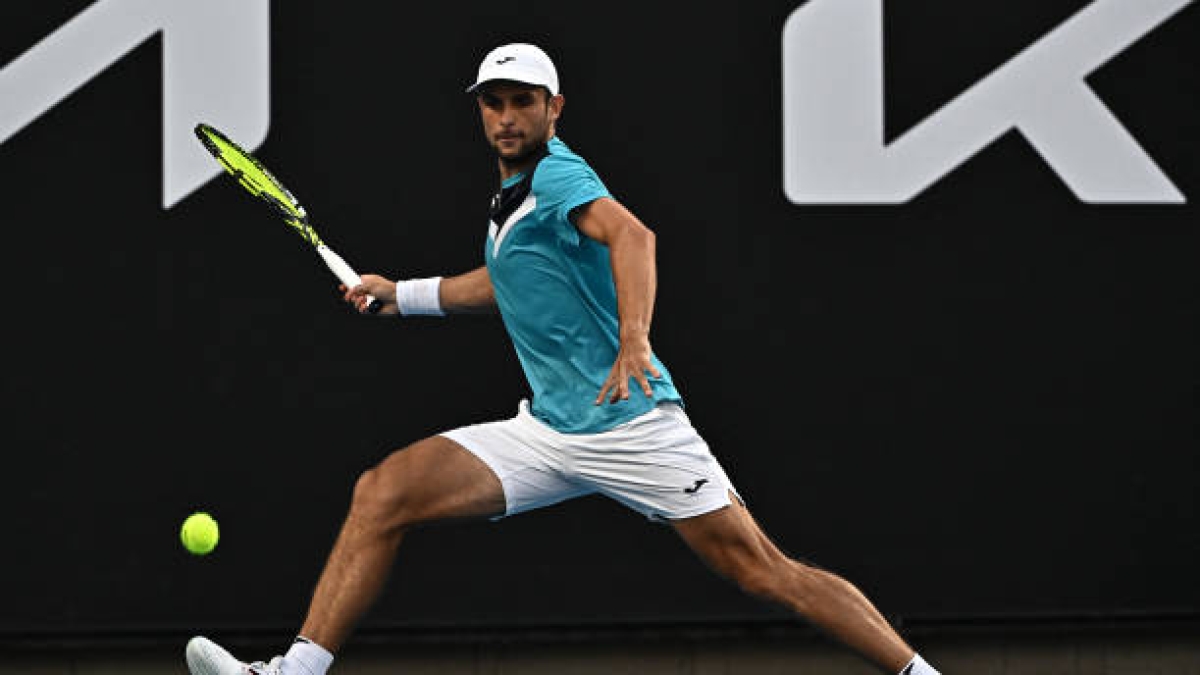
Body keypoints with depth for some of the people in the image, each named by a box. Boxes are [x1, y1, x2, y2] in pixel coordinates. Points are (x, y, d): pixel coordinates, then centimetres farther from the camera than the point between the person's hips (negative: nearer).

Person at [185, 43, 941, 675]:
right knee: (384, 491, -6)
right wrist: (404, 294, 36)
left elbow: (631, 235, -33)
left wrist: (635, 338, -48)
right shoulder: (513, 192, 16)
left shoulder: (559, 177, -11)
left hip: (631, 422, -8)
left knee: (762, 569, -9)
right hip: (548, 433, 8)